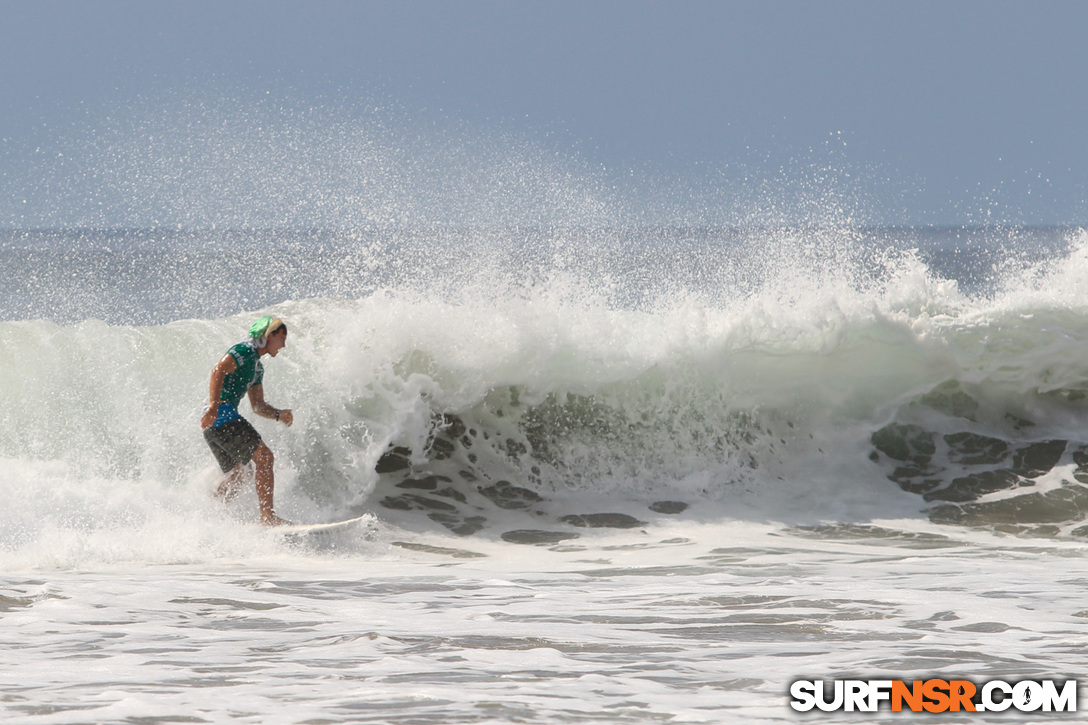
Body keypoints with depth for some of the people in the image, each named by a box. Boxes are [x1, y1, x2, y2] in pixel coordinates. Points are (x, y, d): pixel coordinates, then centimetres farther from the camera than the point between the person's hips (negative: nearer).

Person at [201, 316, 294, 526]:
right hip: (223, 415, -10)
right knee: (264, 457, -15)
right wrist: (213, 405, -32)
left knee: (236, 477, 13)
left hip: (215, 423, 10)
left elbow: (257, 406, 27)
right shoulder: (245, 351, -5)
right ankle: (268, 516, -21)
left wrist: (278, 414, 7)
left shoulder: (257, 367, 25)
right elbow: (218, 370, -20)